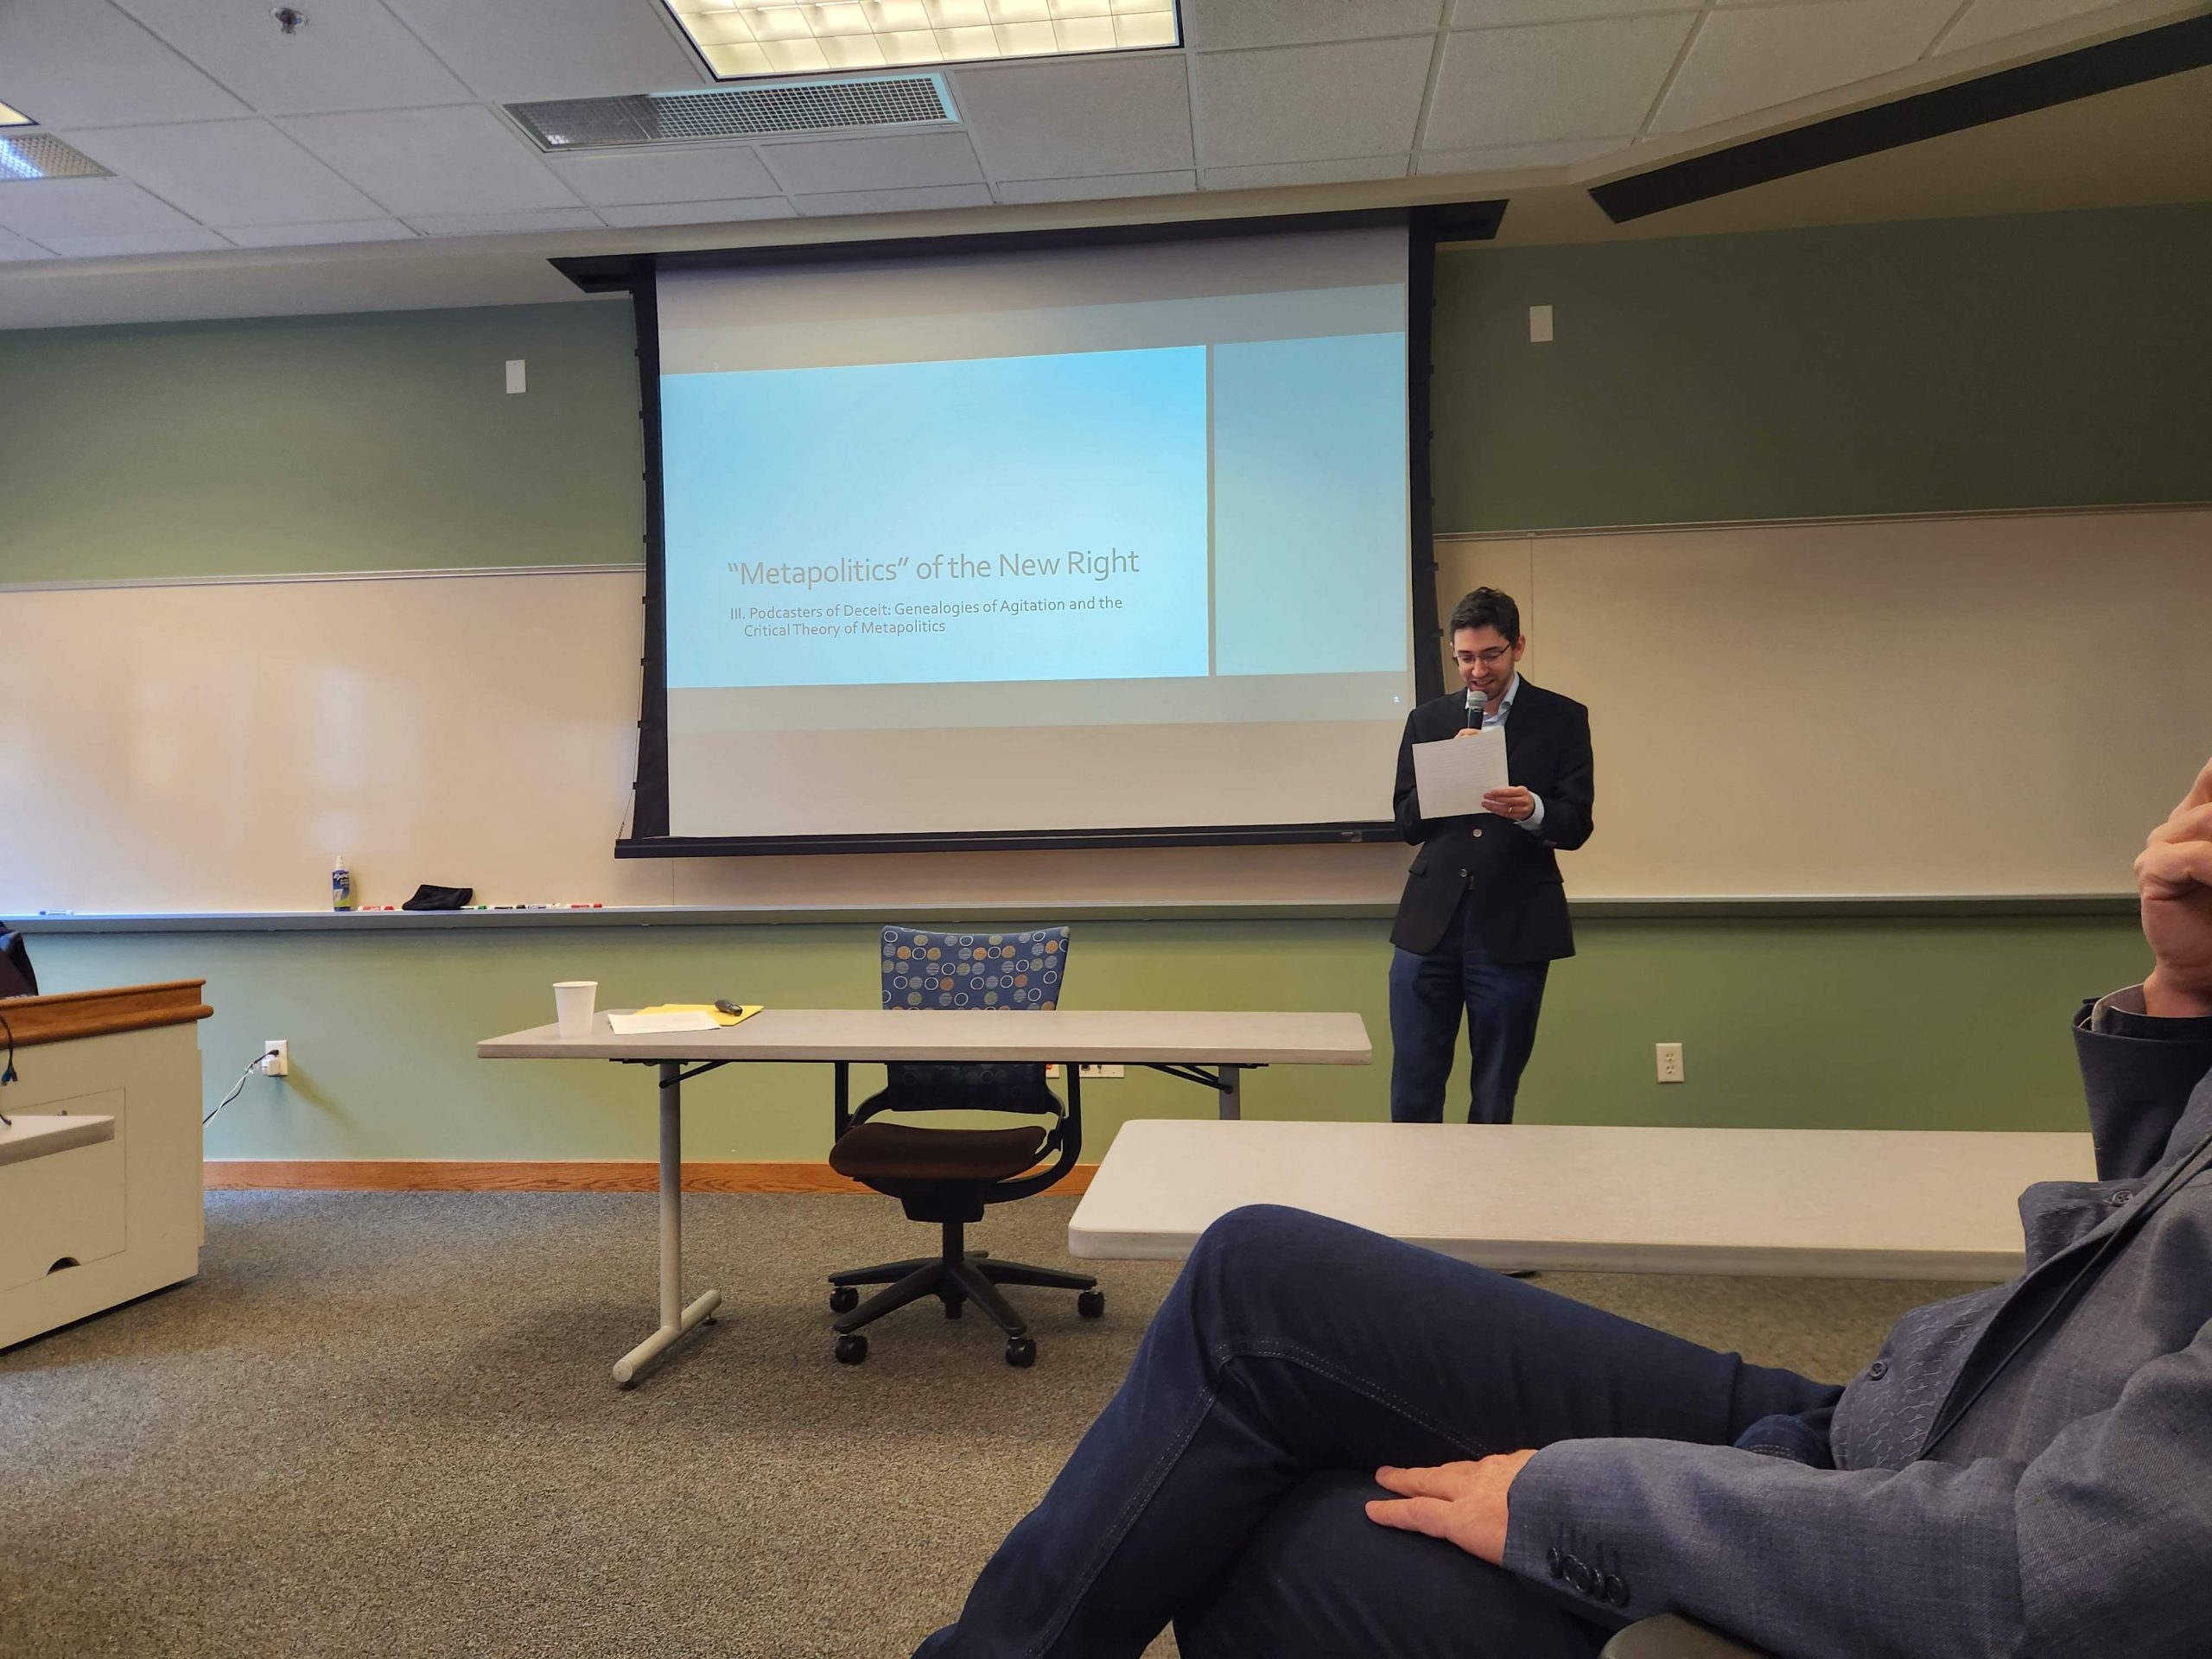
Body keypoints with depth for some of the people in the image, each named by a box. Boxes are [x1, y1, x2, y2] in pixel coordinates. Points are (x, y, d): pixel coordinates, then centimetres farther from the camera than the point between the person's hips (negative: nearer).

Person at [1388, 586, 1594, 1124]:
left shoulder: (1562, 718, 4)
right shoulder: (1428, 719, 11)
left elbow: (1576, 825, -3)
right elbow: (1406, 823, 5)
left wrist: (1531, 810, -24)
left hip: (1513, 929, -2)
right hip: (1430, 923, 2)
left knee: (1494, 1100, 8)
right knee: (1412, 1095, 5)